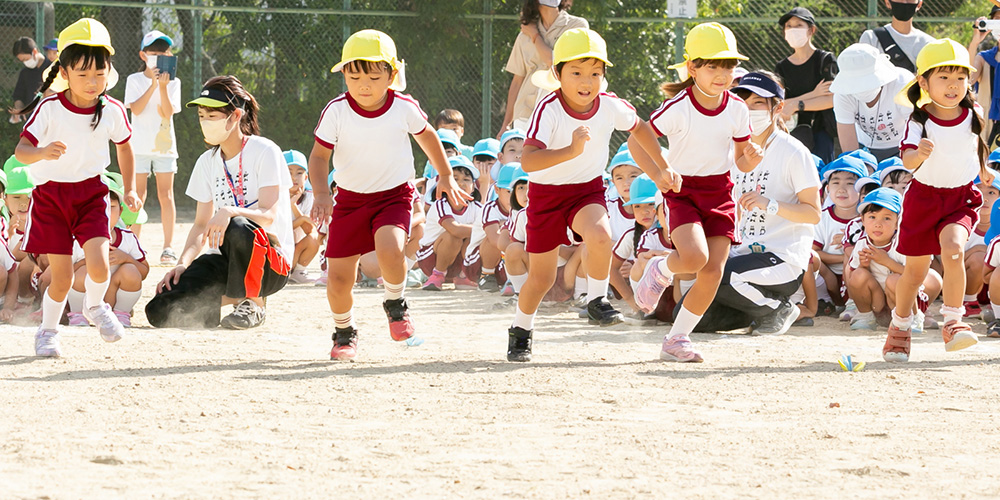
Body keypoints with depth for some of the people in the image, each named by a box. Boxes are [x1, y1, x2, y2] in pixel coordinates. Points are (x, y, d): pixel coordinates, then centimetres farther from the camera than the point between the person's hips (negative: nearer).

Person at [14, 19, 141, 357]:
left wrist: (129, 189, 14)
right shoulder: (49, 109, -16)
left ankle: (95, 307, 17)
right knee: (62, 278, -3)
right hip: (51, 193, -2)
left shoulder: (112, 111, -6)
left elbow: (123, 146, 15)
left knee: (98, 264, -17)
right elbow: (21, 150, -23)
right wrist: (42, 153, -45)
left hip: (91, 193, 2)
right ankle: (47, 331, 25)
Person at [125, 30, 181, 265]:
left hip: (164, 144, 1)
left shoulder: (173, 82, 5)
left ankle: (168, 246, 0)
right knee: (138, 196, -2)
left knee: (165, 195, -2)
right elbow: (136, 109, -11)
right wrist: (153, 85, -18)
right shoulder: (135, 80, 3)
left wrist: (163, 87, -19)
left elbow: (168, 113, -7)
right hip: (140, 145, -1)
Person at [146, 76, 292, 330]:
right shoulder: (207, 162, 11)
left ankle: (253, 303, -14)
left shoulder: (264, 151, -8)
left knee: (237, 230, -42)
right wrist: (183, 263, -5)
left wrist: (228, 212, -38)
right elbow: (201, 224, 13)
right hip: (225, 260, 5)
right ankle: (232, 297, 8)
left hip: (270, 265, -5)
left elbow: (268, 214, -18)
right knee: (160, 311, -18)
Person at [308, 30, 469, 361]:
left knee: (389, 250, -30)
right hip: (350, 198, 1)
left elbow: (426, 135, 9)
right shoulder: (336, 111, -14)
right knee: (339, 277, 0)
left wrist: (445, 176, 17)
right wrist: (321, 194, -23)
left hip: (394, 194, -1)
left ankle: (395, 303, 2)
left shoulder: (404, 108, -11)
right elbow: (319, 154, -8)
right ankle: (344, 332, 30)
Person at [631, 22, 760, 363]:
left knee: (713, 272, -5)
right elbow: (636, 140, -12)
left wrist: (749, 160, -18)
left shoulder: (737, 109, -4)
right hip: (683, 190, -4)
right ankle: (661, 271, 10)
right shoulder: (678, 107, -17)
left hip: (720, 191, 4)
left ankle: (676, 341, 10)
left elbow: (740, 160, 7)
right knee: (694, 257, -27)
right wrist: (657, 174, -27)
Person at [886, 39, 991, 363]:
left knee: (953, 250, -26)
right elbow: (907, 160, -30)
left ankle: (953, 324, -20)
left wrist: (982, 169, 31)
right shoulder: (919, 121, -16)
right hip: (924, 196, -1)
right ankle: (899, 327, 32)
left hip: (961, 197, 1)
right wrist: (919, 153, -52)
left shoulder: (973, 115, -6)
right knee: (915, 269, 8)